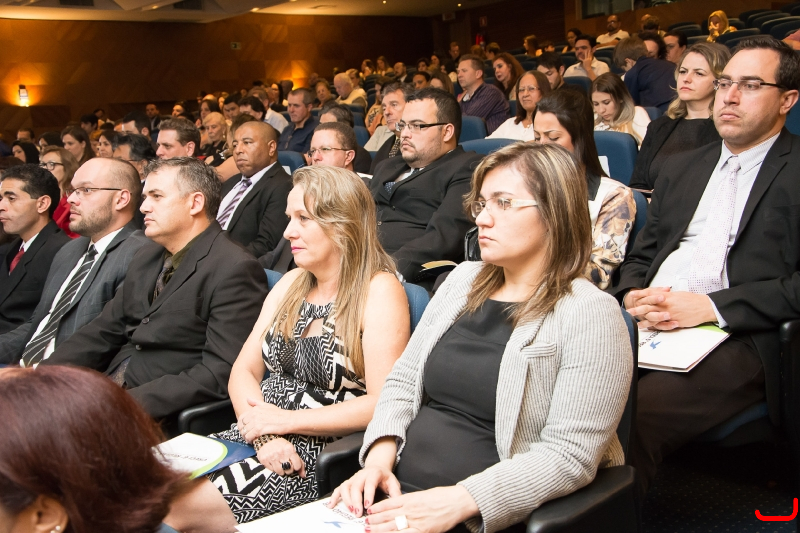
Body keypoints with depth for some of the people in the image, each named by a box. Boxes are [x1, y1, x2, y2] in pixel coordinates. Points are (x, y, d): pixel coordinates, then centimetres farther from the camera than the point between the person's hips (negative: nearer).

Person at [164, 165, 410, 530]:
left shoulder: (379, 291, -9)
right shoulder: (291, 284, 13)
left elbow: (383, 403, -16)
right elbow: (244, 370, 9)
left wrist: (287, 420, -14)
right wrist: (264, 433, -10)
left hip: (323, 456, -6)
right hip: (259, 440, 6)